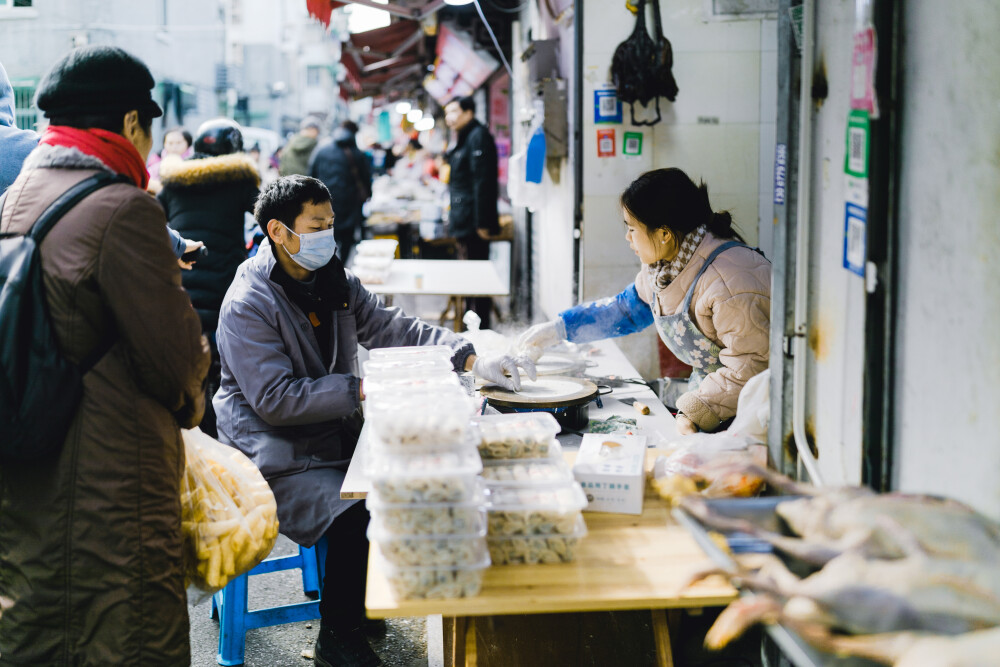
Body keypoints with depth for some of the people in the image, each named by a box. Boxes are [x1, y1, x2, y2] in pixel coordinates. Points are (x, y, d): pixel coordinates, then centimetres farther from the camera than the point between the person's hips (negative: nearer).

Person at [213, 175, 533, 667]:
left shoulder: (334, 281, 9)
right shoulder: (247, 305, -16)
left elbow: (393, 328, 6)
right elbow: (275, 400, -21)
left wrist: (472, 359, -8)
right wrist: (362, 389, -24)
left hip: (334, 433, 8)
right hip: (276, 454, -7)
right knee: (354, 519, -26)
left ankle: (362, 602, 10)